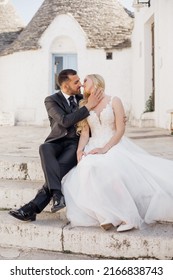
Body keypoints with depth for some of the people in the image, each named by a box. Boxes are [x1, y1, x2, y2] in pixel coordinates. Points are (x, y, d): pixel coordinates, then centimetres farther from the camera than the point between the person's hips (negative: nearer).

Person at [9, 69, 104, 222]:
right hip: (57, 141, -1)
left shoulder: (82, 98, 13)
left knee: (61, 165, -32)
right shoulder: (51, 100, 0)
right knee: (45, 148, -37)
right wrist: (88, 106, -17)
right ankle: (57, 194, -47)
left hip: (76, 142, 1)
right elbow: (65, 121, -17)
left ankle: (34, 207, -34)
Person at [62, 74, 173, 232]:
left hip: (114, 145, -3)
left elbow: (120, 129, -4)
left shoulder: (114, 101, 5)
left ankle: (121, 215, -30)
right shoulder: (85, 105, 19)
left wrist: (105, 148, -18)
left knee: (112, 166, -38)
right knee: (89, 167, -33)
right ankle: (106, 215, -33)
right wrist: (80, 149, -9)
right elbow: (85, 132, 10)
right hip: (93, 148, 3)